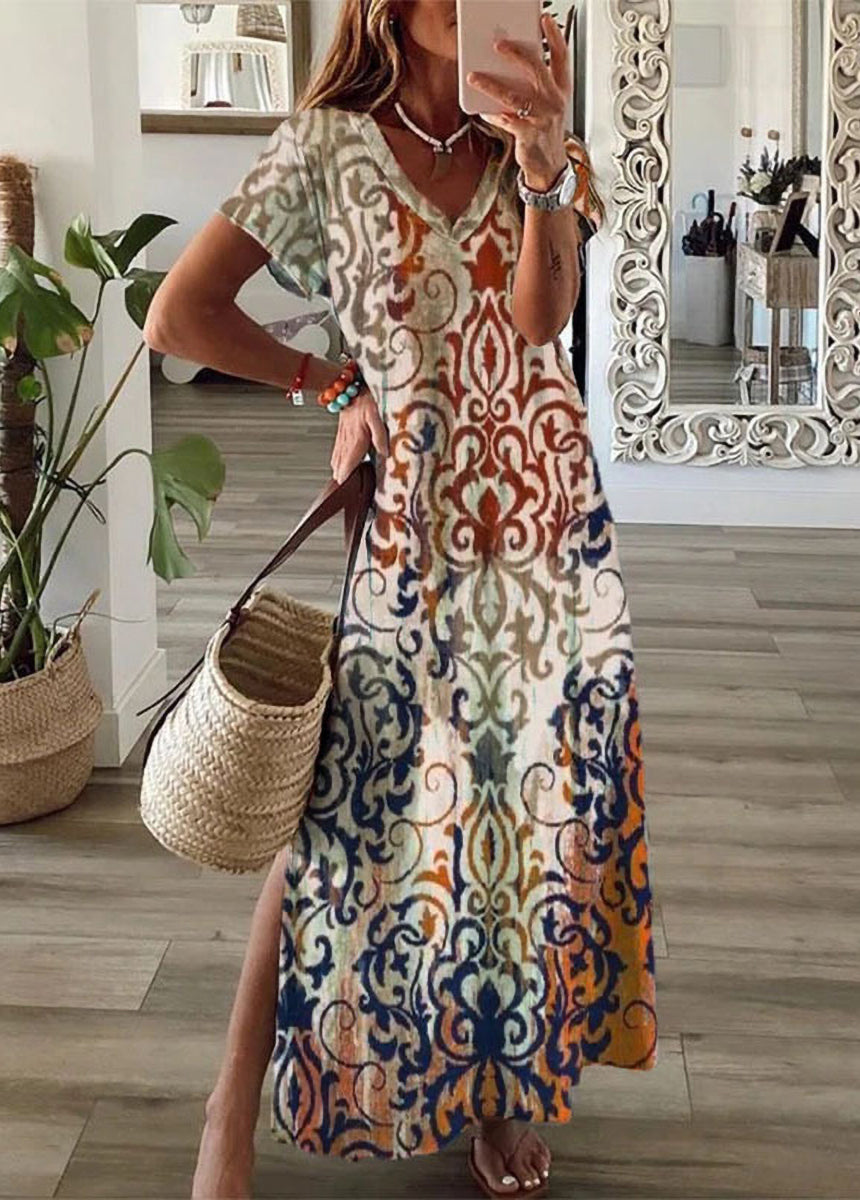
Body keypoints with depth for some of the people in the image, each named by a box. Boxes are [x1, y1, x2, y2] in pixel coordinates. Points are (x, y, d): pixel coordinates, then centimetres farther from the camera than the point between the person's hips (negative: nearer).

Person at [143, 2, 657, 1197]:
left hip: (551, 521, 4)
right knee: (349, 808, -1)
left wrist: (543, 159, -25)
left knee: (540, 800, 9)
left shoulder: (535, 140, 6)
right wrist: (333, 383, -1)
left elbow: (540, 317, -12)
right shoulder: (328, 146, -4)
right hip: (415, 532, -3)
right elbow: (180, 314, -6)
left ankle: (506, 1084, 28)